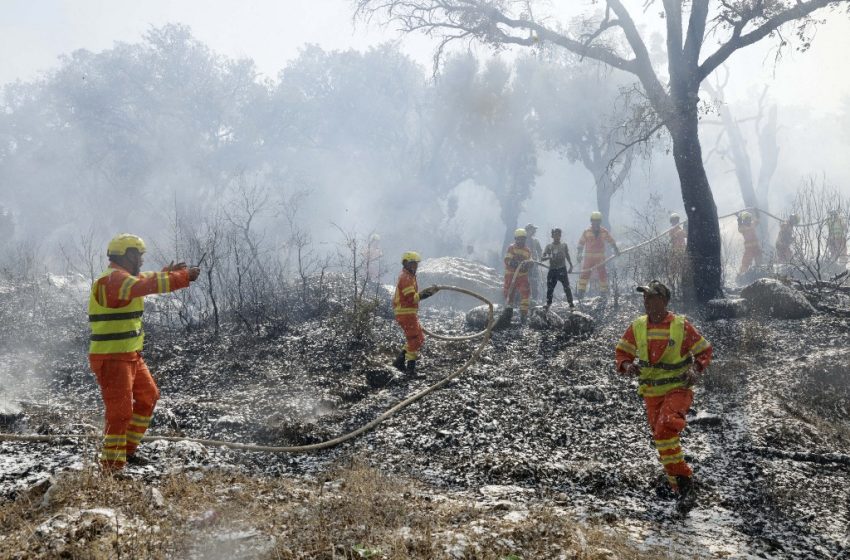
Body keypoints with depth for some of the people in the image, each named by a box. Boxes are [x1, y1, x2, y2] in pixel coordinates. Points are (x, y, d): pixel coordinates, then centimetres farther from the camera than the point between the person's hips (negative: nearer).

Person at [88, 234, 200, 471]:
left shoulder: (122, 278, 15)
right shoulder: (113, 279, -18)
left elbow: (145, 281, 32)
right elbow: (147, 285, -30)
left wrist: (169, 272, 21)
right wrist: (184, 277, -26)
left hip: (131, 355, 11)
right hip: (112, 358, -11)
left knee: (148, 396, 20)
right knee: (120, 410, -9)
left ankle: (126, 449, 30)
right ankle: (112, 465, -1)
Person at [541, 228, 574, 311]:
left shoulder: (564, 245, 6)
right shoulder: (549, 246, 3)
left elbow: (567, 256, 18)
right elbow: (542, 258, -4)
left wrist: (571, 266, 11)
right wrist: (549, 257, -23)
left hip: (562, 269, -1)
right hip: (552, 270, 1)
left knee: (567, 287, -8)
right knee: (550, 288, 3)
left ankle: (571, 305, -5)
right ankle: (548, 305, 19)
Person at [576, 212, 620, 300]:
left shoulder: (604, 232, 2)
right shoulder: (587, 232, -2)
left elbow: (611, 241, 11)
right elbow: (581, 243, 3)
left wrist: (616, 249, -2)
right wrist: (579, 254, -4)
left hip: (600, 257, 2)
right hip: (589, 257, -1)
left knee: (602, 274, 7)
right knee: (584, 273, -7)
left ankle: (604, 292, 18)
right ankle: (581, 291, -5)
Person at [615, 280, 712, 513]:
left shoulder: (681, 326, -8)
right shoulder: (637, 327, 2)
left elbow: (704, 350, 3)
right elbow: (622, 352, 12)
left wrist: (696, 370, -14)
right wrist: (627, 366, -10)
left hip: (677, 390, -5)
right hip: (651, 393, 5)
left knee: (665, 430, -26)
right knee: (661, 438, 9)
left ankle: (682, 479, -11)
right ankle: (682, 487, 25)